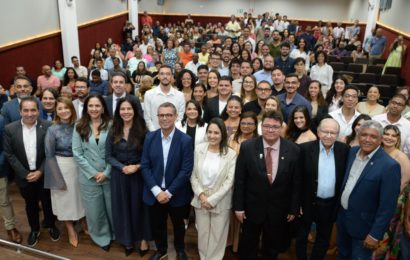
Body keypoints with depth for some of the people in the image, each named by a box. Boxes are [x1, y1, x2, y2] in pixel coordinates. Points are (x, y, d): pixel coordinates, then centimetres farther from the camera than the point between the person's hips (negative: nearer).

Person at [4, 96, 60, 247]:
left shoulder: (48, 127, -11)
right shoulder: (10, 129, -8)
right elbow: (9, 154, -6)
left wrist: (41, 171, -13)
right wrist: (25, 174, -11)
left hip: (44, 174, -1)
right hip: (24, 176, 1)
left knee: (47, 201, 15)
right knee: (30, 204, 17)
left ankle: (51, 225, 39)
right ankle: (34, 229, 38)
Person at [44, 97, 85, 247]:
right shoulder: (52, 130, -11)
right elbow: (49, 155, -9)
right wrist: (58, 179, -11)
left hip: (78, 165, 3)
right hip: (60, 166, -2)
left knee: (80, 194, 16)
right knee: (65, 198, 10)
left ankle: (83, 223, 39)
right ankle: (71, 230, 28)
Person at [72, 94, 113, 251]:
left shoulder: (110, 126, -3)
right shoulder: (79, 127, 0)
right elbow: (77, 153, -4)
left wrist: (106, 173, -11)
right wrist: (93, 173, -10)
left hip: (109, 175, -1)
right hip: (89, 177, 1)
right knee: (95, 210, 13)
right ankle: (102, 238, 35)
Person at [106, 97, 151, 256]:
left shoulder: (142, 131, -7)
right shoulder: (113, 131, 1)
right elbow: (108, 156, 0)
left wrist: (137, 166, -19)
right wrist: (122, 167, -15)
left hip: (138, 175, -2)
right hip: (119, 175, 2)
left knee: (139, 206, 9)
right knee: (122, 207, 11)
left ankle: (143, 239, 27)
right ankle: (127, 240, 29)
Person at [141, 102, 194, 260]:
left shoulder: (185, 140, -14)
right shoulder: (150, 137, -4)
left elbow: (186, 170, -15)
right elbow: (145, 166, -5)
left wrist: (169, 192, -17)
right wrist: (157, 191, -14)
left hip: (176, 194, -2)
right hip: (154, 193, 2)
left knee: (178, 224, 21)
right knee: (157, 224, 19)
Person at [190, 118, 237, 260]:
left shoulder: (231, 154, -11)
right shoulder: (199, 149, -4)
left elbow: (229, 181, -12)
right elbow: (193, 176, -1)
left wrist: (212, 199, -14)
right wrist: (201, 195, -12)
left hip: (220, 202, -2)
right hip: (200, 200, 2)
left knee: (217, 235, 11)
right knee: (202, 233, 17)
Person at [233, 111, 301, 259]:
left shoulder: (293, 150, -11)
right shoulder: (247, 147, -12)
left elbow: (296, 183, -4)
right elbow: (239, 180, -8)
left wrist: (294, 209, -1)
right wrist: (238, 206, -7)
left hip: (279, 209, 1)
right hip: (252, 207, 0)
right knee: (248, 247, 19)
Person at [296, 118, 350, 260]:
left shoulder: (344, 150, -6)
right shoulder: (305, 148, -14)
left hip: (331, 204, 2)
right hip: (308, 202, -2)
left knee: (324, 238, 20)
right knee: (302, 235, 16)